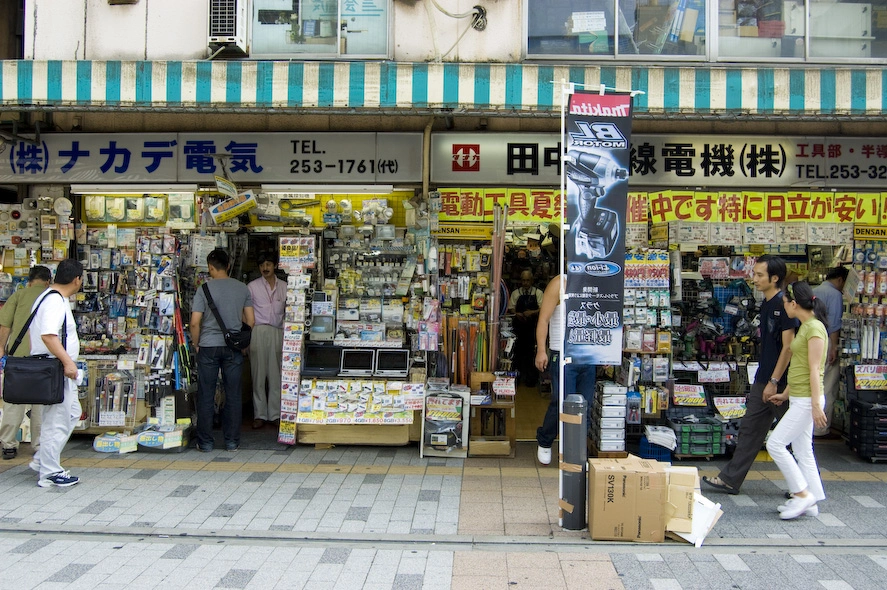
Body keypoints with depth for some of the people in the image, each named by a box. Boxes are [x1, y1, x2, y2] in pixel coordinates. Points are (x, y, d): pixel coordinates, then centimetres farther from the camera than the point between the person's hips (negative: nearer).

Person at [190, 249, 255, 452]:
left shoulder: (204, 289, -7)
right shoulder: (242, 288, 2)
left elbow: (195, 322, -10)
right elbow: (251, 321, 3)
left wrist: (196, 344, 5)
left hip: (208, 346, -2)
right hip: (233, 348, 2)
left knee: (206, 396, 6)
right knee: (233, 396, 8)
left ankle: (205, 442, 11)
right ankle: (232, 441, 13)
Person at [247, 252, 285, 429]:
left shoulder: (284, 287, 10)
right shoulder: (252, 286, 5)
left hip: (278, 332, 2)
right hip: (258, 332, -2)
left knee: (276, 374, 3)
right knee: (258, 373, 0)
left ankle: (275, 413, 10)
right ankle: (259, 414, 7)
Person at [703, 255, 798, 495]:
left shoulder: (784, 304, -16)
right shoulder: (766, 305, 11)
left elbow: (788, 347, -19)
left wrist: (774, 381, -19)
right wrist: (763, 379, 17)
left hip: (782, 382, -9)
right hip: (763, 380, 9)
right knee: (749, 429, 10)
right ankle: (730, 479, 15)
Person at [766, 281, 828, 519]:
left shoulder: (814, 328, -16)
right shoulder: (804, 327, 13)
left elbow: (814, 370, -19)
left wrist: (816, 405, -20)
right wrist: (785, 394, 26)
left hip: (806, 400, -10)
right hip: (798, 399, 10)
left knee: (775, 444, -9)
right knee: (802, 450, 12)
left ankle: (802, 493, 0)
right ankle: (809, 502, 19)